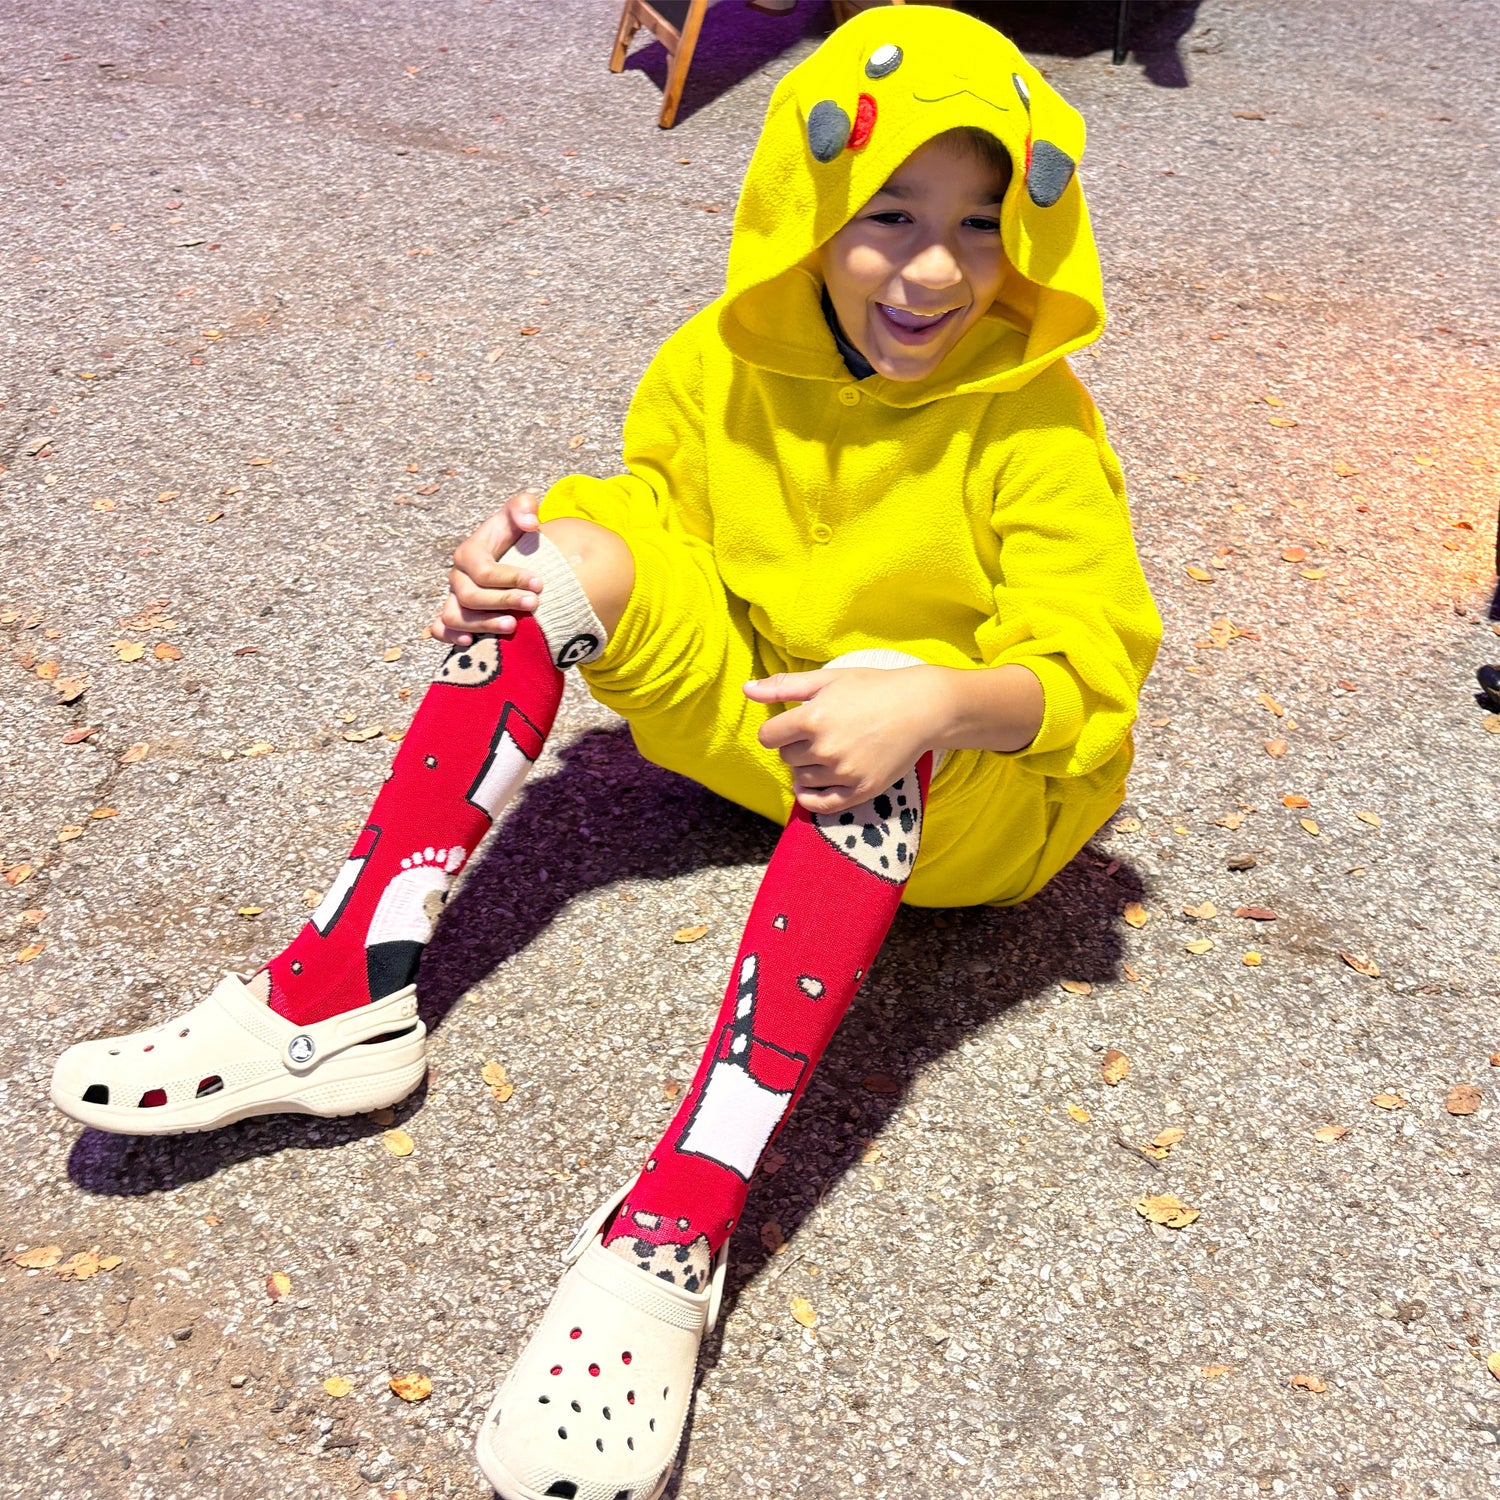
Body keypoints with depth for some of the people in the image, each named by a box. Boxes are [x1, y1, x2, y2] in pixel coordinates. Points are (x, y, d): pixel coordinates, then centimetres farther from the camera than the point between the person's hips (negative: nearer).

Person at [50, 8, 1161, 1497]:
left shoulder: (1034, 425, -17)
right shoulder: (728, 360, -5)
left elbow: (1095, 662, -23)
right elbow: (657, 495, 10)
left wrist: (935, 704, -44)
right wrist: (560, 546, -12)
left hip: (972, 801, -4)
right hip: (752, 718, 5)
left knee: (879, 698, -40)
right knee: (565, 544, -16)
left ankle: (666, 1239, -45)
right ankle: (337, 1000, -21)